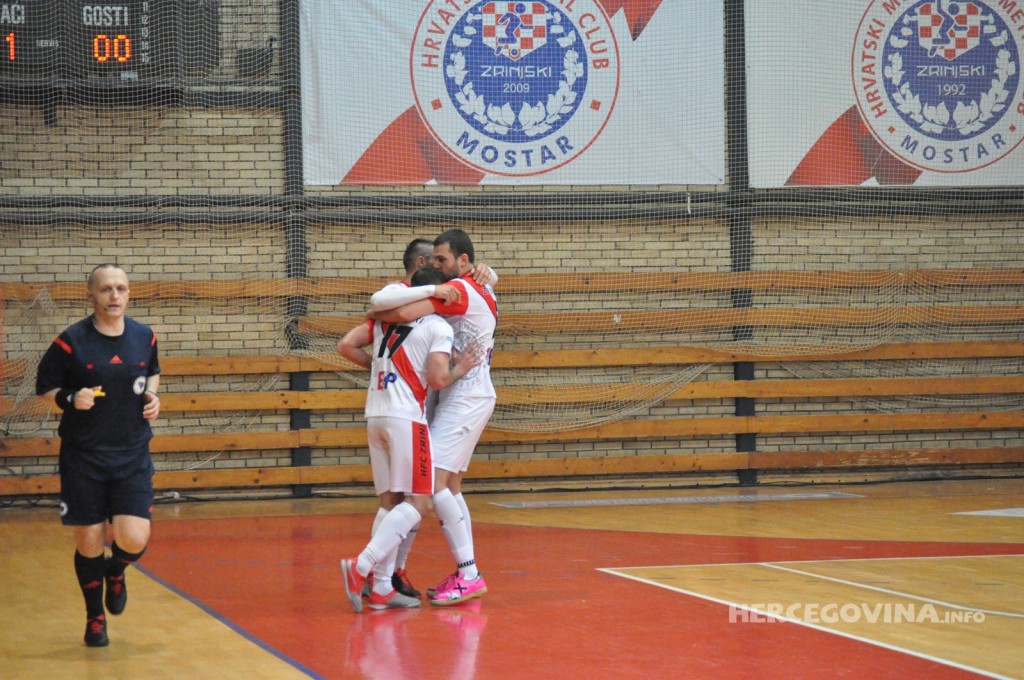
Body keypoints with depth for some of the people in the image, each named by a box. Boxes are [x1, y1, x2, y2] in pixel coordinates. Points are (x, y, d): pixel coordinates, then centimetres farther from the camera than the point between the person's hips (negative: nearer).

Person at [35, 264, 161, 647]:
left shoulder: (144, 337, 1)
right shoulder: (71, 342, -10)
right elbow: (44, 386, 0)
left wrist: (151, 395, 3)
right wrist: (70, 399, -18)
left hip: (133, 456, 2)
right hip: (83, 457, -2)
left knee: (134, 540, -10)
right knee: (89, 541, 4)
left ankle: (115, 572, 27)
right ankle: (95, 618, 27)